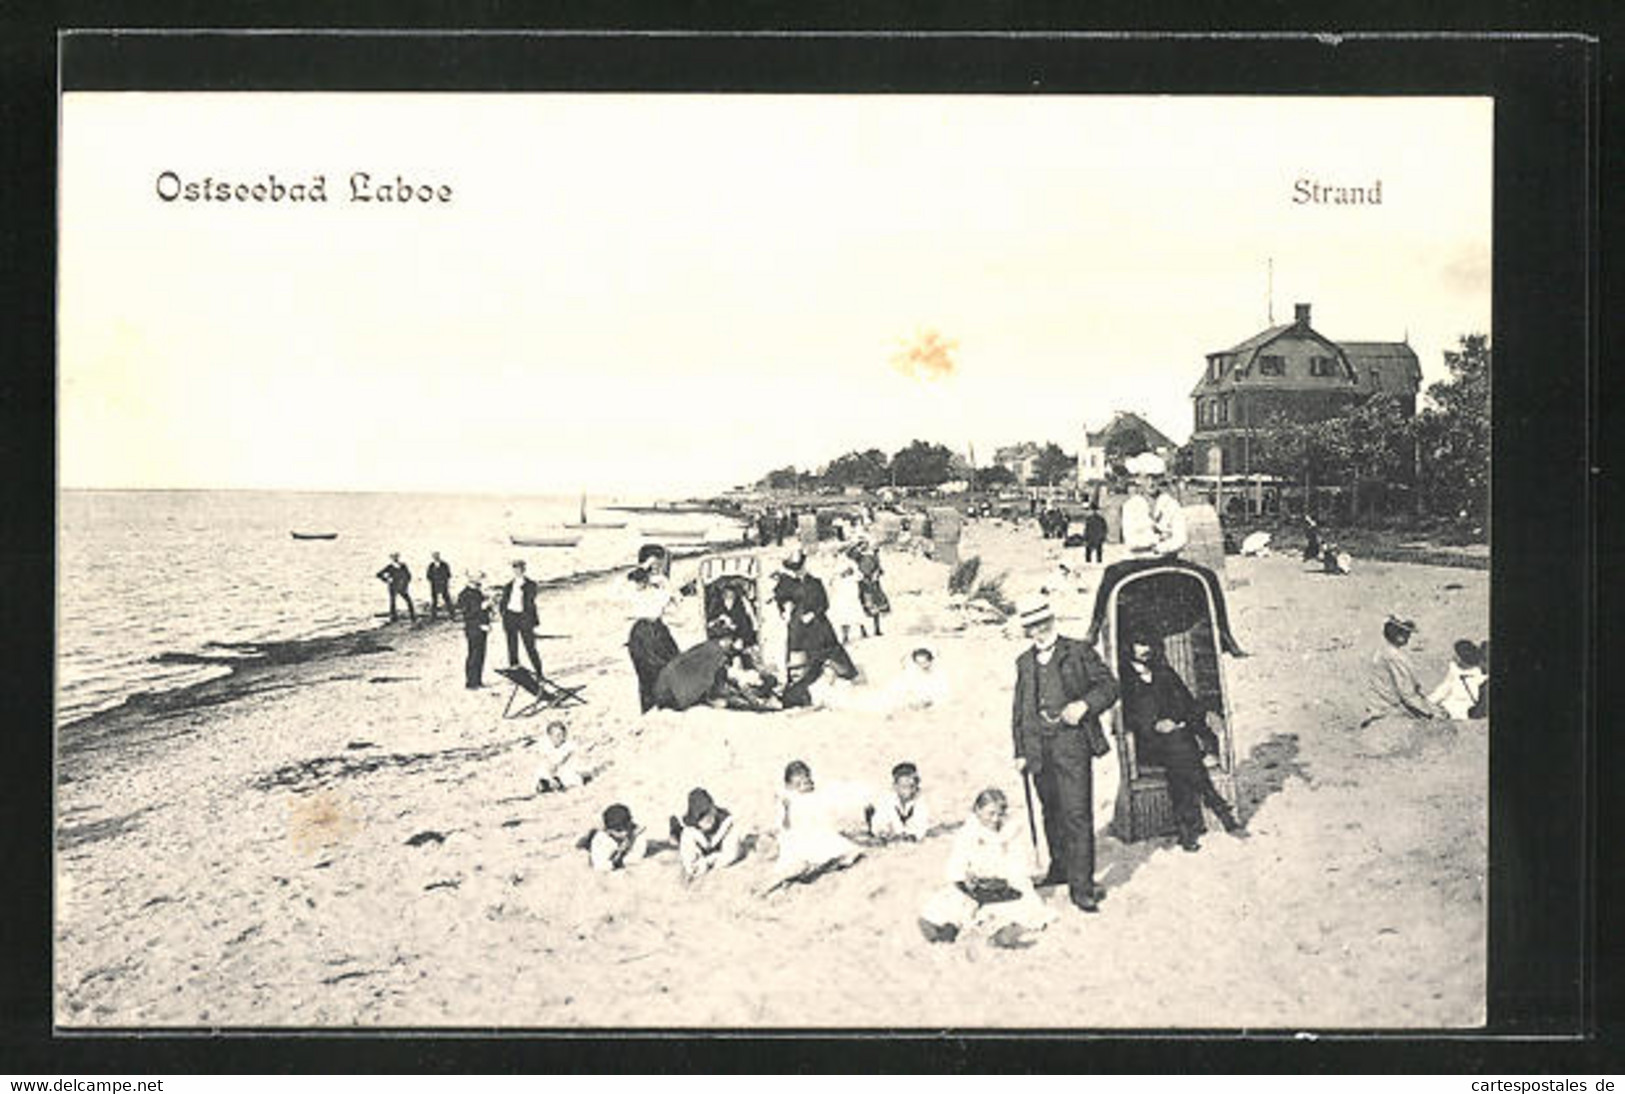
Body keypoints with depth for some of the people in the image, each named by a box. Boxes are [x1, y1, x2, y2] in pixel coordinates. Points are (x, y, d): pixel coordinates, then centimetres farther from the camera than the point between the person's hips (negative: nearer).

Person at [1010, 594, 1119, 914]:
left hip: (1071, 741, -5)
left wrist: (1084, 705, -14)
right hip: (1038, 745, 5)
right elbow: (1019, 710, 19)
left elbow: (1109, 685, 3)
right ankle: (1060, 866, 30)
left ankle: (1082, 885, -10)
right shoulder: (1024, 663, 17)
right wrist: (1020, 752, 13)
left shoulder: (1079, 652, 4)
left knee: (1076, 813, -10)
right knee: (1052, 812, 13)